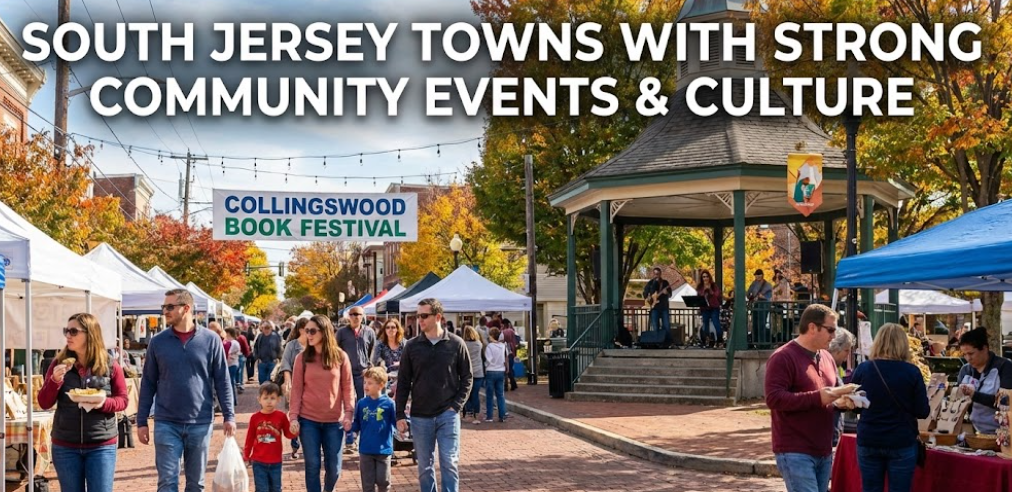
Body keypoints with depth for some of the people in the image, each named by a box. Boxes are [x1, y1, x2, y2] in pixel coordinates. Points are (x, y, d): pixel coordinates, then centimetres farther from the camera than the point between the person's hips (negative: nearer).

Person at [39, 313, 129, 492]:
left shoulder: (110, 366, -3)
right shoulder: (59, 364, 2)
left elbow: (122, 400, 3)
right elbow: (44, 403, 2)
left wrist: (105, 402, -18)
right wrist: (55, 380, -16)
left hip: (102, 446, -2)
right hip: (65, 446, 2)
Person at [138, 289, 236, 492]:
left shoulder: (210, 340, -1)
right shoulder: (158, 342, 1)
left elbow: (222, 381, 2)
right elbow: (148, 384, 6)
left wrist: (229, 416, -4)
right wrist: (142, 421, 3)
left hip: (200, 424, 0)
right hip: (166, 424, 0)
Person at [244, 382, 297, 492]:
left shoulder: (281, 416, -5)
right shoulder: (255, 418, -6)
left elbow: (288, 433, 4)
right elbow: (250, 438, 3)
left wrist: (293, 431, -20)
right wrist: (246, 455, 9)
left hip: (275, 462, 1)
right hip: (258, 462, -1)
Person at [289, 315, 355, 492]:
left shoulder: (340, 356, 1)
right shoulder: (302, 358, 1)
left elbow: (348, 387, 3)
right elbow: (296, 389, 1)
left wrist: (349, 412, -5)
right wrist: (293, 416, -6)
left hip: (334, 421, 0)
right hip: (308, 420, 0)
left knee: (334, 468, 5)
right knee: (312, 466, 1)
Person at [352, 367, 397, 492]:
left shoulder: (388, 403, -7)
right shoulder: (361, 404, 3)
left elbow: (397, 422, -3)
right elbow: (357, 426, 7)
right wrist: (349, 425, -11)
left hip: (383, 450, -3)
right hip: (365, 450, 3)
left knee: (383, 481, 6)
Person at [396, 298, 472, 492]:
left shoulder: (456, 344, -2)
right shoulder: (412, 346, 3)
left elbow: (466, 378, 4)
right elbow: (403, 383, 6)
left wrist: (456, 405, -7)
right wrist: (400, 415, 2)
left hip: (448, 415, -2)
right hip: (420, 417, 2)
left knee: (449, 463, -5)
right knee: (425, 466, 8)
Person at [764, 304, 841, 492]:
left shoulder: (826, 357, 15)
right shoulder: (783, 358, -11)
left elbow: (834, 389, 27)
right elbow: (774, 398, -20)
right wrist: (817, 398, -23)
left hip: (823, 451, 8)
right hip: (795, 453, -8)